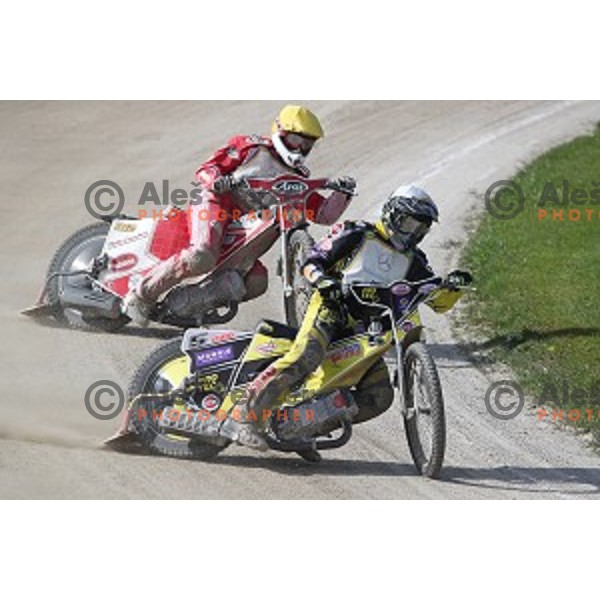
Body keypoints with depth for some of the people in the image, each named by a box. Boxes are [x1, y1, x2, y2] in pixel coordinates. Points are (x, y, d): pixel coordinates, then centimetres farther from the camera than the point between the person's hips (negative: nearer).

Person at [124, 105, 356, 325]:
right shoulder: (251, 146, 12)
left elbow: (324, 214, 18)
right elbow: (205, 169, 6)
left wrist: (341, 193, 0)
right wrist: (217, 180, -17)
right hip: (216, 203, -6)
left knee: (257, 282, -20)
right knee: (203, 257, -35)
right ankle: (142, 293, -23)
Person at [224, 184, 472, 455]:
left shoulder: (412, 261, 20)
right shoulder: (357, 235, 6)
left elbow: (439, 301, 15)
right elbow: (312, 261, 2)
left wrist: (454, 286, -6)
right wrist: (322, 279, -19)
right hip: (332, 306, -6)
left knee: (380, 395, -10)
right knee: (306, 356, -34)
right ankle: (246, 415, -32)